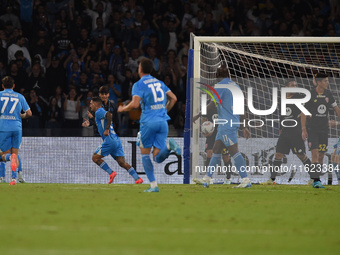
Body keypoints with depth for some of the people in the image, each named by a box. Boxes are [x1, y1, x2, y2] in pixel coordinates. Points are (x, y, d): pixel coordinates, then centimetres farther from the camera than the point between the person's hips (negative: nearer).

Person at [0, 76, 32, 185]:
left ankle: (10, 157, -31)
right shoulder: (20, 97, 11)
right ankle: (14, 178, -4)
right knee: (15, 153, 11)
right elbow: (29, 113, 9)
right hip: (17, 127, 2)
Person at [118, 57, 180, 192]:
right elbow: (173, 98, 17)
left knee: (145, 154, 11)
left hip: (148, 122, -5)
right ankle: (168, 145, -29)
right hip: (162, 121, 5)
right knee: (157, 158, 3)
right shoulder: (159, 82, 17)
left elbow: (135, 104, -15)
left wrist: (123, 109, 4)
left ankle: (153, 185, 3)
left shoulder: (139, 85, -2)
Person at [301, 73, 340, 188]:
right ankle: (316, 180, -19)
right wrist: (303, 130, -12)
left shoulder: (328, 94, 5)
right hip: (312, 128, -5)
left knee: (321, 155, 7)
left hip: (323, 129, 5)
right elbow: (303, 113, -6)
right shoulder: (310, 95, -9)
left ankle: (317, 180, 17)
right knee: (315, 154, -16)